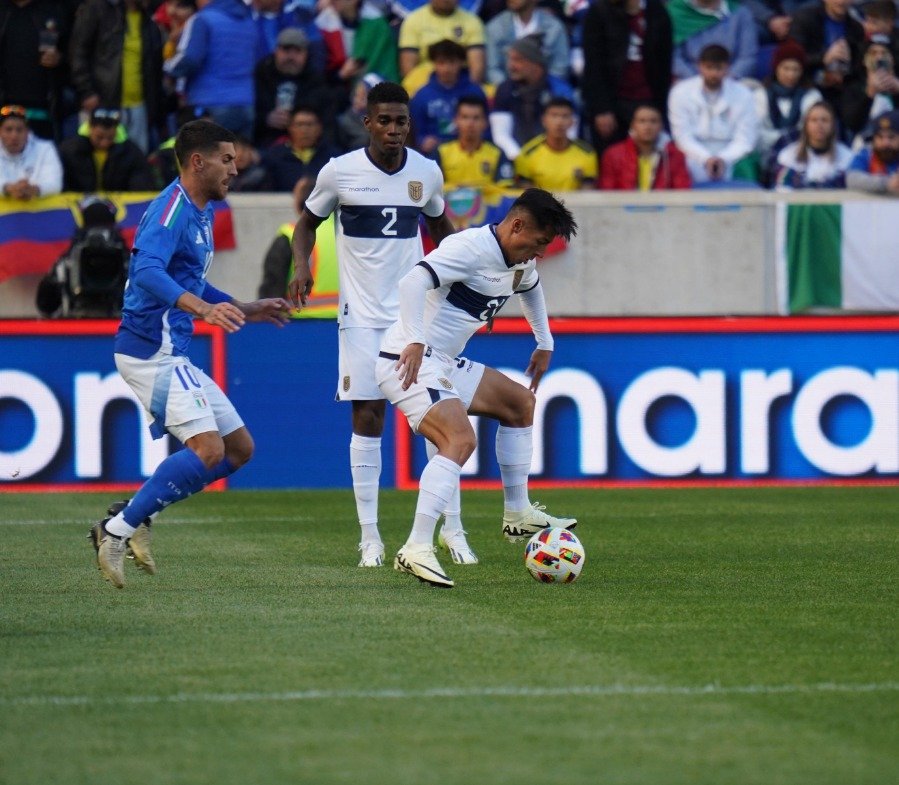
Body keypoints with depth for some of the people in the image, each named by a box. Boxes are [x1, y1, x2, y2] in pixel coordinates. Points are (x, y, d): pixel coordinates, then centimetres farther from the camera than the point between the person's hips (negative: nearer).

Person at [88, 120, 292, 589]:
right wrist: (202, 308, -44)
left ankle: (134, 515, 8)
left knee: (240, 448, 9)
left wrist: (246, 311, 29)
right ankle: (117, 531, -15)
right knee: (208, 449, -20)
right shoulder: (171, 208, -14)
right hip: (152, 351, -10)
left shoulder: (201, 214, 18)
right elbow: (147, 271, -31)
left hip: (172, 355, 10)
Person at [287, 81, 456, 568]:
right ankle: (370, 537, 3)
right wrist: (301, 266, -6)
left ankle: (451, 529, 4)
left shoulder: (427, 172, 2)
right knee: (367, 418, -3)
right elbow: (308, 221, 11)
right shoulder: (339, 172, -5)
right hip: (362, 314, -2)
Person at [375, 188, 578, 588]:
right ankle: (416, 549, -35)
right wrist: (415, 341, -42)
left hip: (443, 365, 11)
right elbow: (413, 282, -33)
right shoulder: (471, 248, -19)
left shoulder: (519, 262, 12)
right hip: (409, 362, -11)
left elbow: (531, 288, 37)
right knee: (460, 440, -29)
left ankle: (518, 515, 29)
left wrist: (544, 344, 36)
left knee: (520, 403, 22)